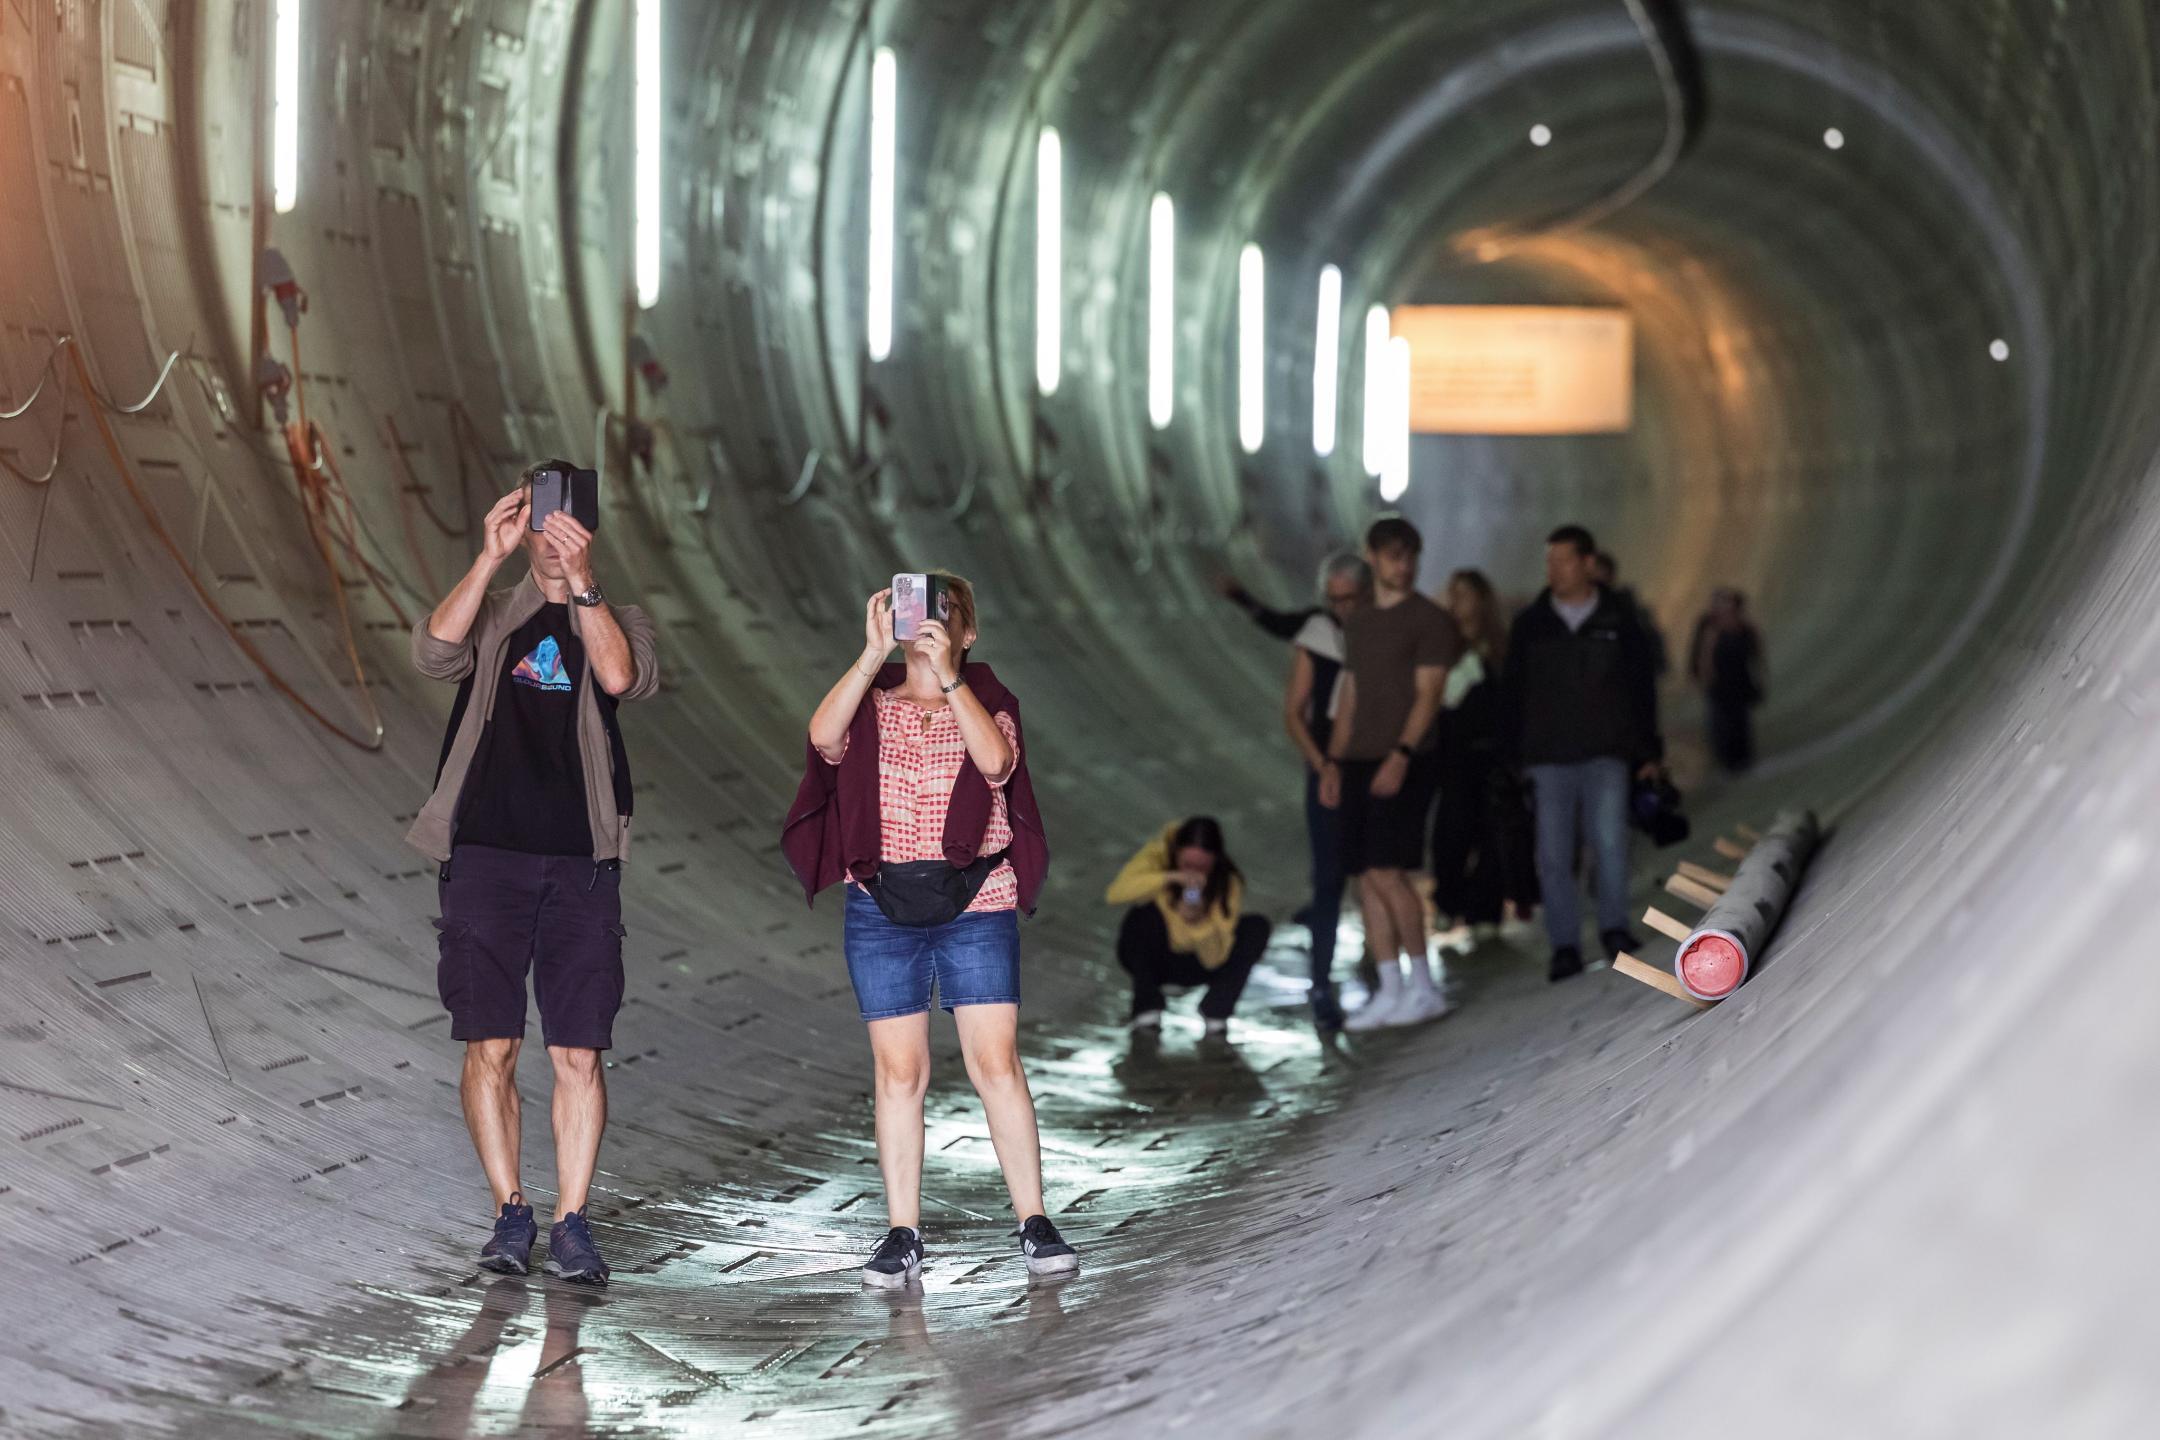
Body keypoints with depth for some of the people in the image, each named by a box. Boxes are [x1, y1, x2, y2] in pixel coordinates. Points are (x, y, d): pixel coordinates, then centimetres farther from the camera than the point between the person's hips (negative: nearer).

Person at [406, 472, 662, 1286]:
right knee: (491, 1045, -3)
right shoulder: (491, 620, 12)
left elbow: (619, 676, -11)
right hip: (487, 853, 0)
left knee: (578, 1055, -3)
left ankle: (571, 1225, 2)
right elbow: (433, 653, -10)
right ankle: (510, 1214, 7)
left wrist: (580, 580, -19)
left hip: (580, 863, 0)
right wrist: (490, 557, -16)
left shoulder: (615, 622, 12)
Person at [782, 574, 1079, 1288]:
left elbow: (997, 761, -14)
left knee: (996, 1062, -8)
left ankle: (1034, 1224, -2)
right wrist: (874, 652, -16)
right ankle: (901, 1235, 4)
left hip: (975, 906, -1)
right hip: (881, 911, 1)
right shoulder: (871, 706, 11)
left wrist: (948, 673, -17)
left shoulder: (987, 702, 8)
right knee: (899, 1070, 0)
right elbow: (823, 736, -11)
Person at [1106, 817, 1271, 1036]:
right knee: (1146, 914, -33)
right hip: (1151, 958, -1)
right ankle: (1147, 1007, -17)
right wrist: (1168, 878, -49)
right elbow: (1115, 892, -42)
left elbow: (1214, 958, -25)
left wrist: (1200, 921, -44)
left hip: (1199, 964, 1)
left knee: (1257, 926, -22)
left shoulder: (1228, 880, -21)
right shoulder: (1157, 857, -22)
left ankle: (1217, 1008, -15)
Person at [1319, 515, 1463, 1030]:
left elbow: (1428, 695, -11)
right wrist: (1334, 761, 12)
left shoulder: (1428, 620, -3)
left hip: (1404, 765, -7)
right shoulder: (1359, 625, 19)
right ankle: (1390, 991, 7)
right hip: (1360, 764, 7)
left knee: (1386, 871, -15)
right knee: (1366, 878, 3)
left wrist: (1400, 755, -21)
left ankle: (1423, 985, -7)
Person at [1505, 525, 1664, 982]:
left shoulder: (1617, 621, 5)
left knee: (1610, 839, -16)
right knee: (1553, 856, -2)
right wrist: (1515, 757, 5)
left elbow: (1642, 688, 11)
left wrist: (1648, 752, 9)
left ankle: (1614, 926, 1)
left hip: (1607, 755, -1)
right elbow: (1515, 695, 10)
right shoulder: (1530, 624, 7)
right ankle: (1565, 945, 5)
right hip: (1548, 759, 1)